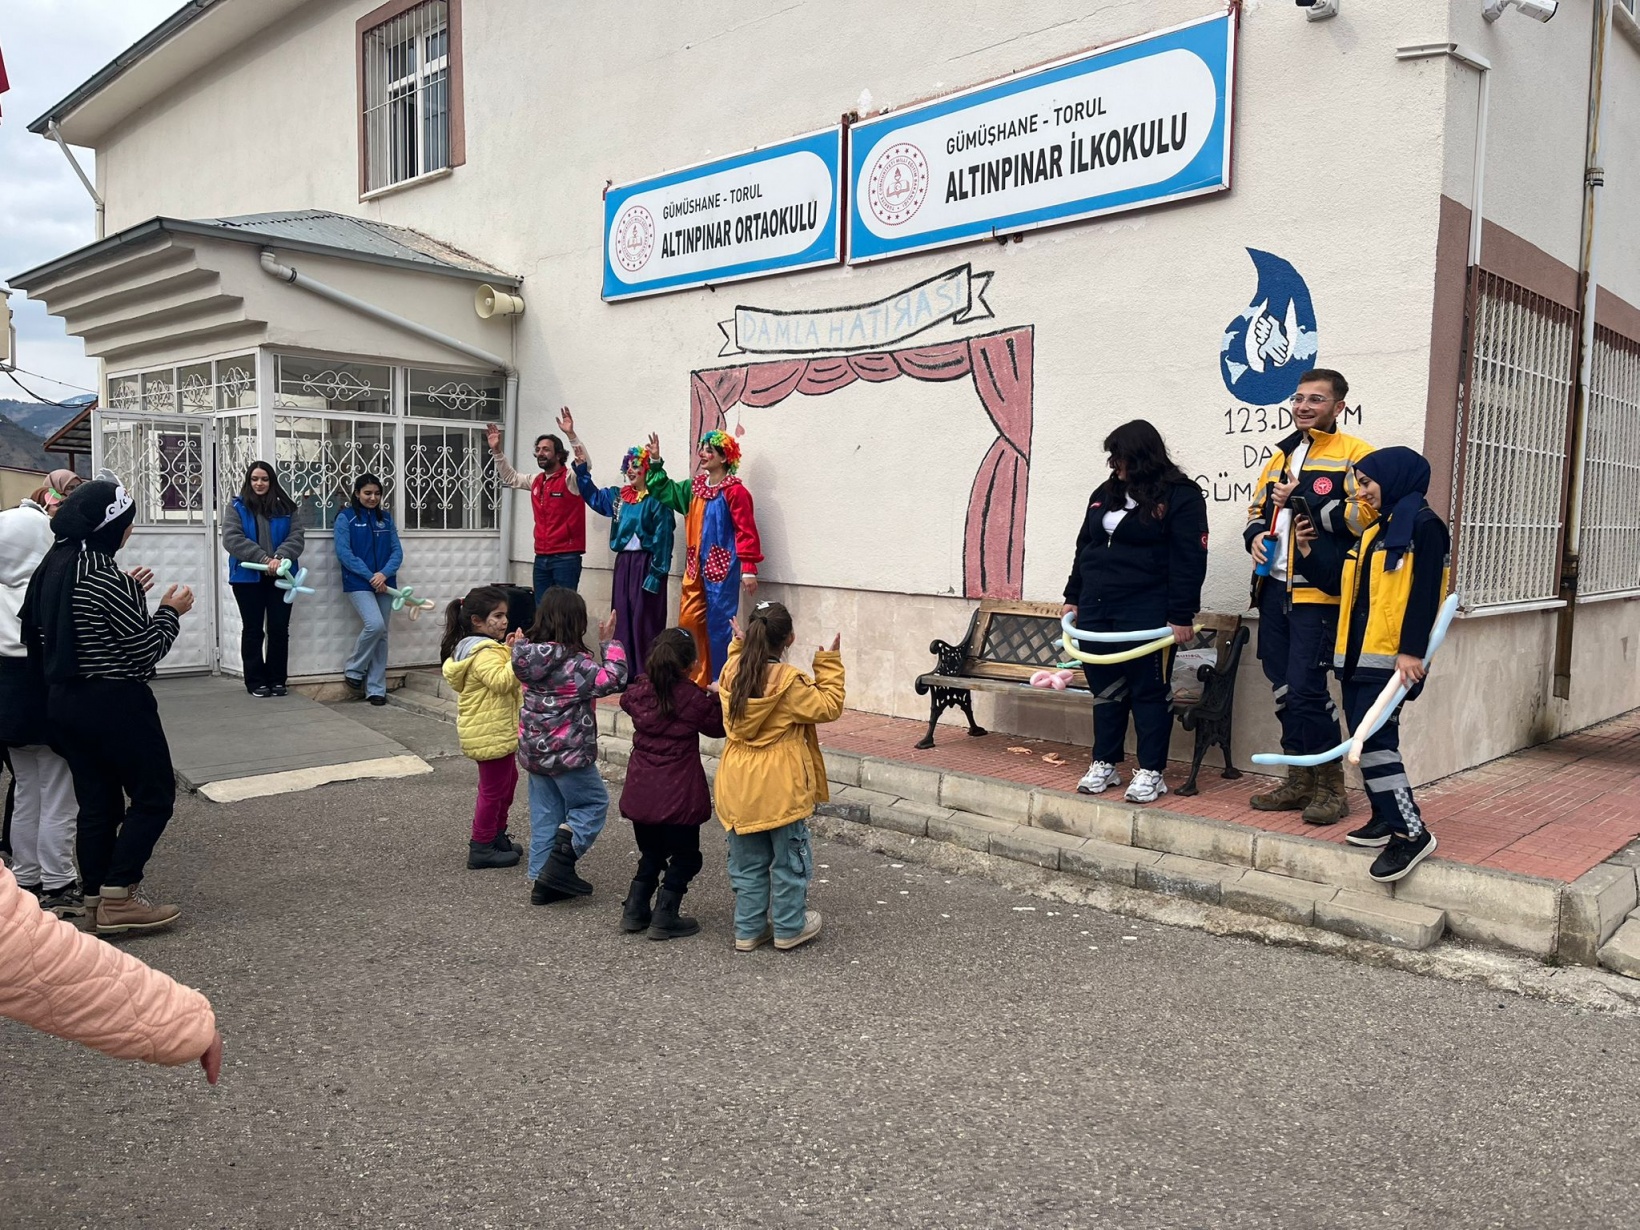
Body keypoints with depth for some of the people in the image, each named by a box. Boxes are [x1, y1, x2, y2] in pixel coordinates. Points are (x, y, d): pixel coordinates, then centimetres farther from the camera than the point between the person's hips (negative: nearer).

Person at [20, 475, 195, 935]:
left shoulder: (53, 566, 6)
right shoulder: (105, 577, -20)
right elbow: (145, 649, -17)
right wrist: (171, 611, -3)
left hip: (64, 703, 8)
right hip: (114, 703, -8)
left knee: (97, 801, 14)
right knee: (155, 793, 3)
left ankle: (98, 899, 21)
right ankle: (117, 898, 1)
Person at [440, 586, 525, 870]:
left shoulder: (470, 647, 12)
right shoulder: (484, 653, -21)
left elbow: (500, 678, 16)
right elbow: (502, 681, -33)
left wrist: (507, 651, 4)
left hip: (495, 731, 11)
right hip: (490, 734, -11)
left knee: (507, 780, 23)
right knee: (493, 789, -1)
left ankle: (497, 836, 33)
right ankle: (481, 849, 9)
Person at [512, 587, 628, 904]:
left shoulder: (528, 654, -1)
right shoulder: (573, 664, -22)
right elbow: (613, 680, -23)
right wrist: (608, 642, -14)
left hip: (534, 751, 7)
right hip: (568, 754, -7)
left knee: (545, 813, 16)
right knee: (592, 802, 12)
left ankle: (544, 879, 21)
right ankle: (560, 862, 0)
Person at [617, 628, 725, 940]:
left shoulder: (638, 692, -2)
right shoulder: (693, 697, -15)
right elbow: (718, 725, -1)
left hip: (640, 793, 5)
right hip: (678, 795, -5)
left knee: (650, 853, 23)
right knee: (684, 857, 11)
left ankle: (634, 911, 24)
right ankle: (664, 919, 11)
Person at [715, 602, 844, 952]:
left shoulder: (732, 672, -2)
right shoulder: (789, 682, -19)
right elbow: (829, 706, -8)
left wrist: (739, 645, 21)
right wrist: (830, 664, -4)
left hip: (739, 785, 5)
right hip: (780, 788, -5)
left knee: (748, 862, 16)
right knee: (789, 859, 12)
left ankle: (748, 930, 24)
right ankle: (789, 928, 23)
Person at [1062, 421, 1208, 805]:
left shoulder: (1180, 495, -6)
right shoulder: (1105, 494, 15)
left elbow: (1189, 560, -11)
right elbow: (1084, 548, 21)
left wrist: (1182, 616, -15)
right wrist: (1073, 597, 19)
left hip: (1146, 614, -6)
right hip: (1096, 611, 6)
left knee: (1149, 692, 0)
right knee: (1105, 690, 11)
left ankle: (1151, 772, 9)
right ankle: (1104, 764, 22)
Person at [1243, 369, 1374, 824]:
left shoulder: (1353, 454, -4)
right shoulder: (1281, 456, 20)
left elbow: (1363, 516, -17)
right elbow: (1257, 509, 27)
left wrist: (1300, 499, -15)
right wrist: (1256, 535, 6)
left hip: (1318, 593, -7)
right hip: (1274, 588, 8)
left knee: (1306, 688, -10)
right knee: (1283, 686, 10)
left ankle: (1331, 786, 6)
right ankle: (1299, 781, 22)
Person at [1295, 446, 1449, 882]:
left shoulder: (1422, 525, -7)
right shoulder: (1373, 530, 20)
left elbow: (1424, 593, -15)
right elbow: (1337, 581, 21)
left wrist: (1411, 650, -22)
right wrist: (1308, 549, 9)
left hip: (1390, 656, -9)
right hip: (1357, 653, 9)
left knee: (1373, 738, -14)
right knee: (1368, 738, 12)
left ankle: (1411, 832, -9)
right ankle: (1387, 817, 23)